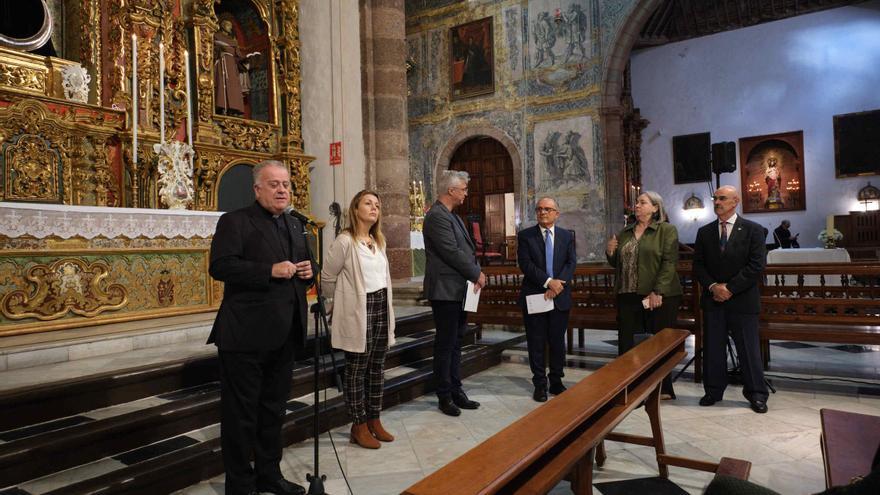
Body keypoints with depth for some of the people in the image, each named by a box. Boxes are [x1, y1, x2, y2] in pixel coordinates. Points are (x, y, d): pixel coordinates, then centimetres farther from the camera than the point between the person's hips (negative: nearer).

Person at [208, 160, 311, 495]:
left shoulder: (295, 225, 16)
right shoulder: (234, 221, -6)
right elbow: (219, 266, -18)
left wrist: (308, 271, 0)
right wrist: (270, 270, -24)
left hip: (283, 336, 7)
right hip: (246, 335, -7)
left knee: (274, 409, 18)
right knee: (241, 413, 5)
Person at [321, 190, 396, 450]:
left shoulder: (379, 241, 11)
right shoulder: (345, 241, -12)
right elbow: (327, 277, -7)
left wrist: (385, 306, 14)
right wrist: (345, 299, 5)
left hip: (381, 307, 7)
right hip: (358, 313, -7)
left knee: (377, 366, 13)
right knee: (357, 369, 3)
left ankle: (374, 421, 25)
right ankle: (359, 426, 15)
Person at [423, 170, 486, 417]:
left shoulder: (453, 216, 16)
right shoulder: (437, 216, -16)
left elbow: (467, 248, 16)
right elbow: (452, 253, -20)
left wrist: (477, 271, -1)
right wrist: (476, 274, -10)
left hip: (459, 290, 10)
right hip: (445, 291, -10)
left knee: (455, 343, 15)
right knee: (445, 345, 1)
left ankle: (456, 391, 24)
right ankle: (445, 396, 12)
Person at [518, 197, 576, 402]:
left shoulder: (566, 236, 10)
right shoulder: (525, 236, 1)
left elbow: (571, 263, 0)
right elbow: (525, 264, -9)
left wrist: (558, 284, -15)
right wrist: (548, 282, -18)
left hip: (560, 297, 2)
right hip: (534, 296, -2)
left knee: (558, 341, 9)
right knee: (536, 343, 4)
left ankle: (556, 381, 23)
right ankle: (540, 384, 15)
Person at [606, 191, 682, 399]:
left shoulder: (667, 230, -1)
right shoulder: (625, 232, 16)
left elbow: (669, 263, -10)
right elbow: (617, 263, 23)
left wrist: (658, 293, -18)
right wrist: (610, 252, 1)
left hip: (659, 297, -5)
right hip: (628, 296, 5)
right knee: (629, 344, 4)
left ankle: (662, 388, 17)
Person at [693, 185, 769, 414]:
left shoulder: (753, 230, -2)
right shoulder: (704, 232, 8)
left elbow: (756, 266, -9)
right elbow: (698, 265, 6)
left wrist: (730, 288, -14)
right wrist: (713, 286, -10)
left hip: (742, 299, -3)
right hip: (713, 299, 3)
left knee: (749, 348, 4)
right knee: (712, 347, 9)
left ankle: (756, 394, 19)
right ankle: (714, 390, 21)